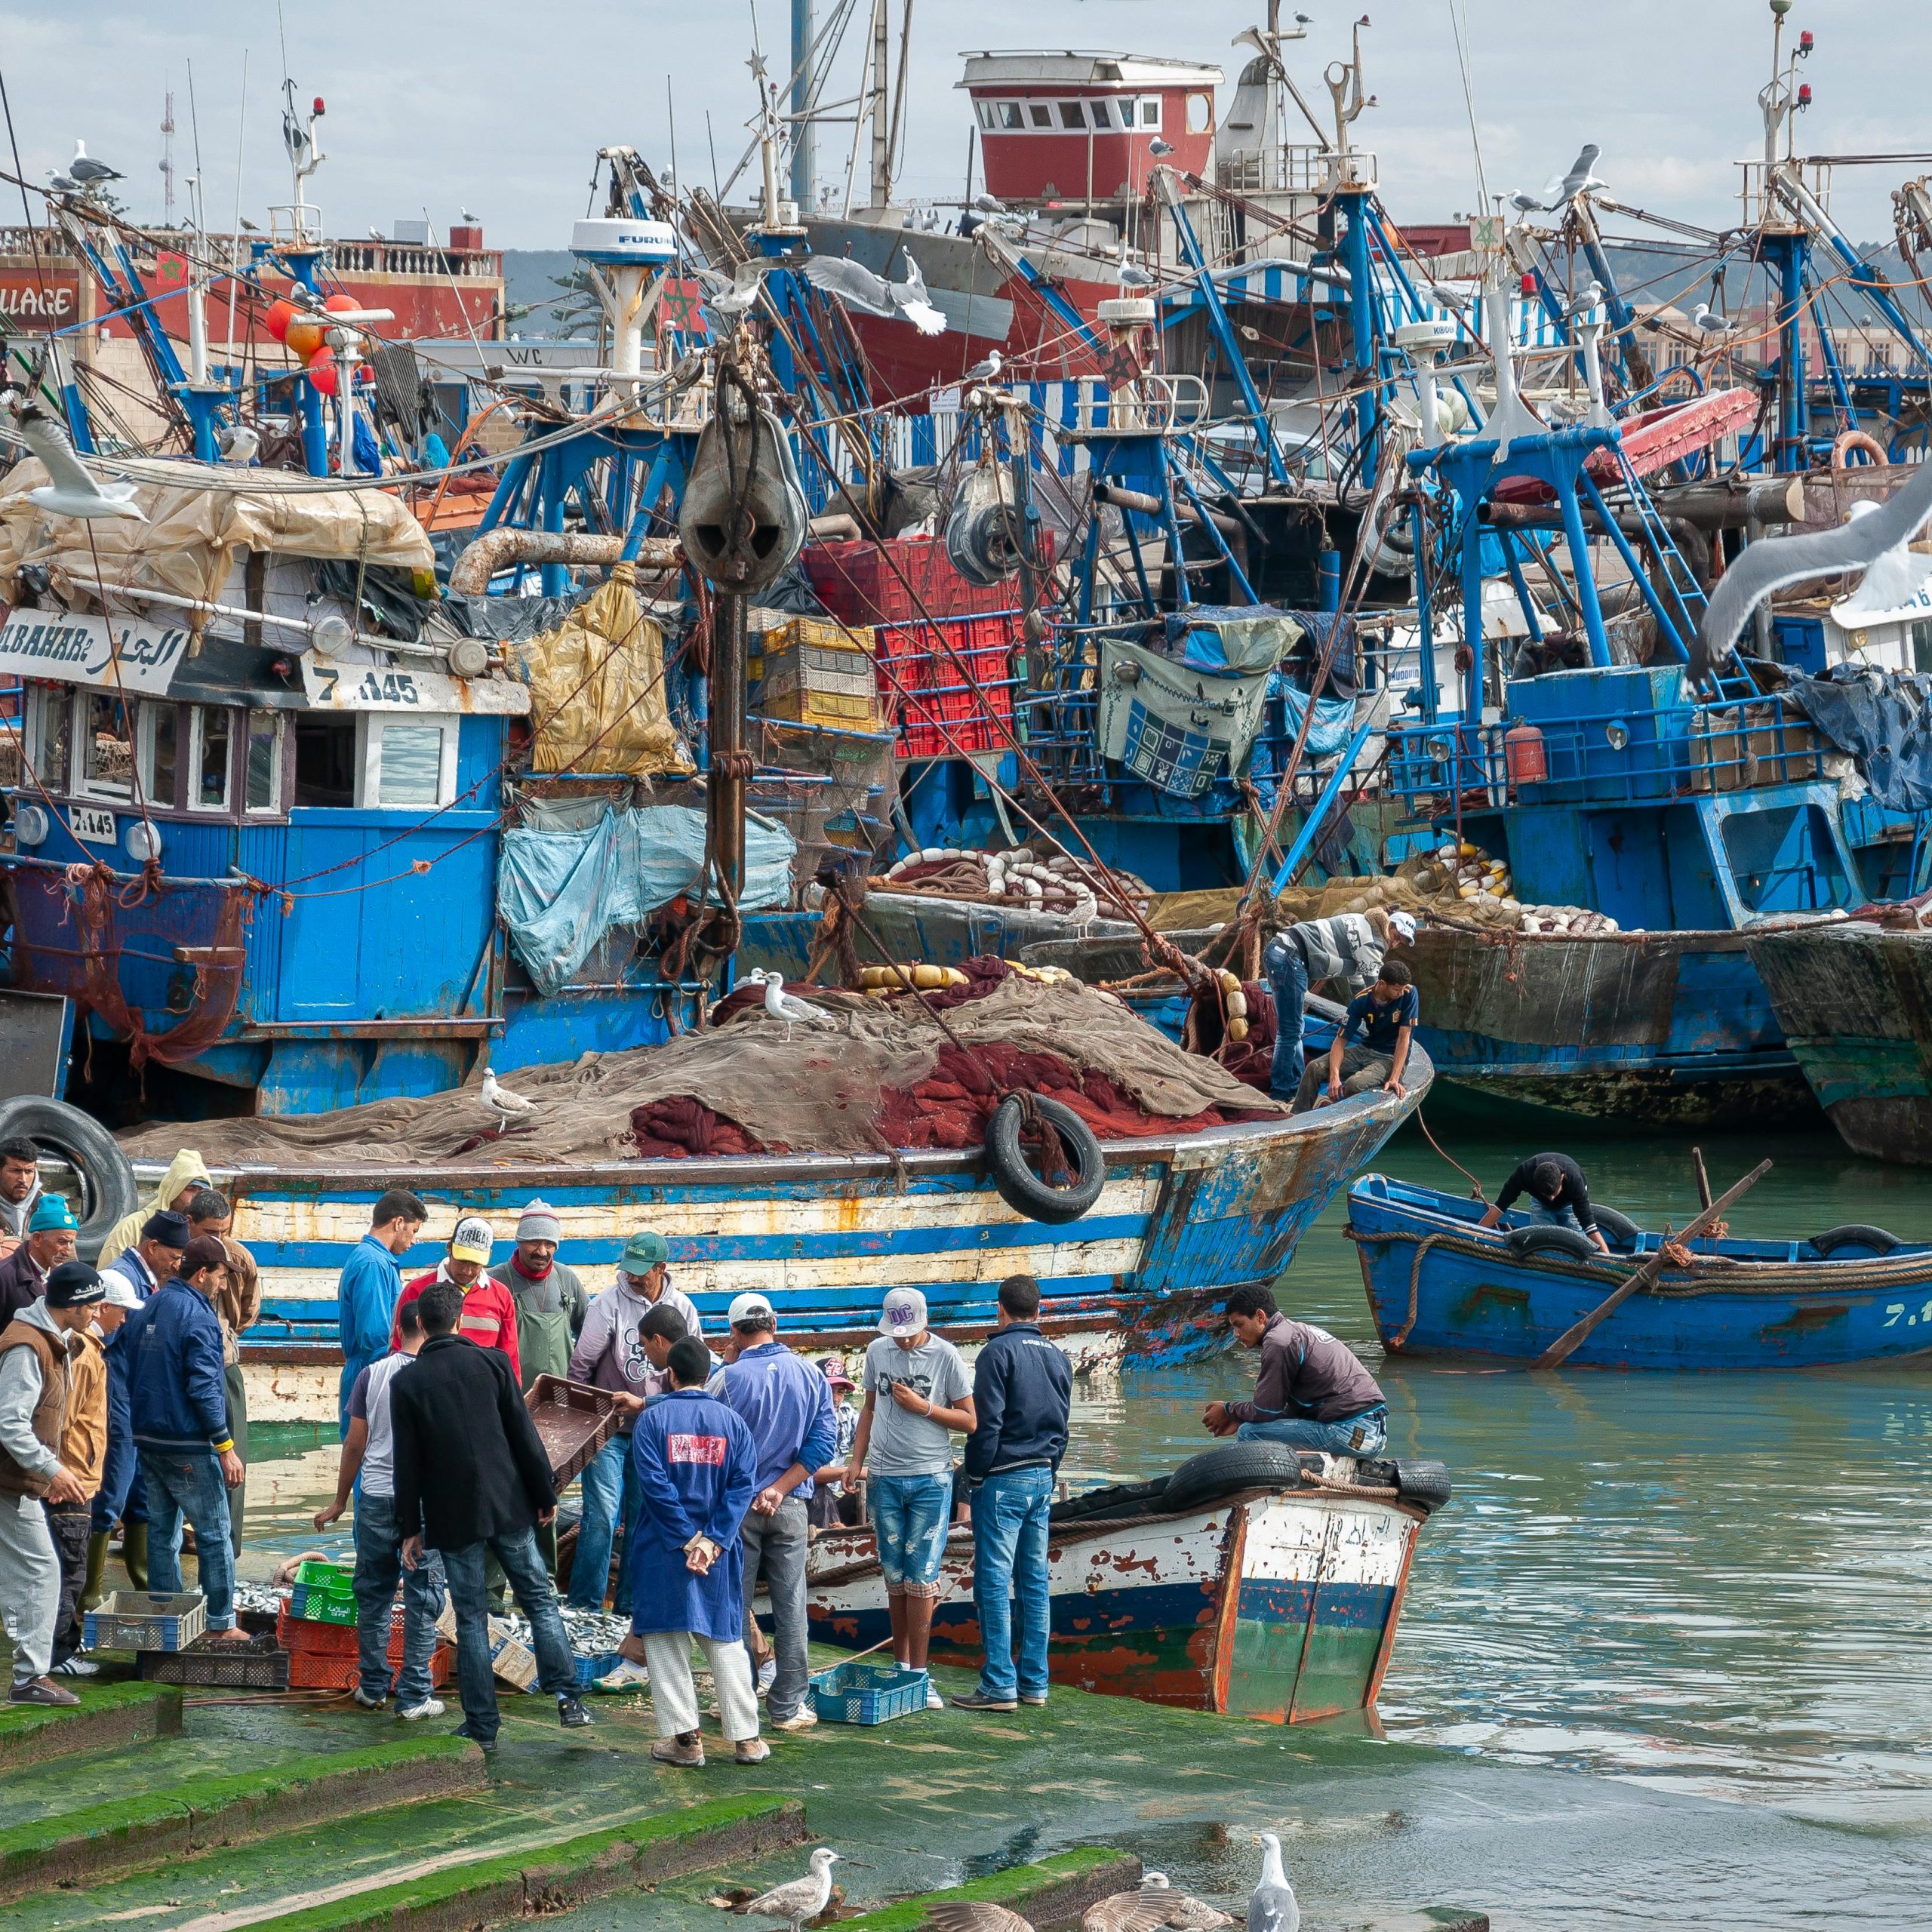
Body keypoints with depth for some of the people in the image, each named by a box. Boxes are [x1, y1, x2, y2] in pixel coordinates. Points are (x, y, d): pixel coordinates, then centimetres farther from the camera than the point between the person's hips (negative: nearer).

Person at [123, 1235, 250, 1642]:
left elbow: (128, 1376, 15)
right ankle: (220, 1623, 2)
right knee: (214, 1535, 1)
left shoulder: (144, 1311, 10)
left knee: (162, 1532, 13)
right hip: (188, 1444, -8)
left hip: (148, 1440, 8)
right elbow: (204, 1388, -20)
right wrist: (226, 1448, -17)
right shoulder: (198, 1316, -15)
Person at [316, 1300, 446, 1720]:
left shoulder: (372, 1374, 1)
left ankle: (373, 1686, 19)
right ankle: (414, 1696, 3)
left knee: (374, 1594, 14)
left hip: (376, 1496, 2)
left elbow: (355, 1444, 5)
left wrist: (339, 1502, 15)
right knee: (422, 1598, 3)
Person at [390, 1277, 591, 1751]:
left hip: (453, 1516, -1)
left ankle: (483, 1726, 5)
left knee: (470, 1619, 5)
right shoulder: (492, 1362, -2)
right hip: (508, 1507, 1)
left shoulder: (406, 1384, -4)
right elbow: (525, 1436, -1)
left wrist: (409, 1528, 5)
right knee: (539, 1600, 12)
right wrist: (545, 1495, 8)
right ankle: (566, 1698, 1)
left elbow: (407, 1463, -2)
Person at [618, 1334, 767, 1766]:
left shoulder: (653, 1419, -5)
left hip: (662, 1551, -3)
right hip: (719, 1551, 3)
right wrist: (712, 1540, -11)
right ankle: (745, 1737, 11)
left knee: (665, 1642, 6)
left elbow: (654, 1483, -14)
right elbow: (743, 1484, -6)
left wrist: (688, 1540, -12)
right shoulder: (731, 1421, 3)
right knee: (725, 1640, 11)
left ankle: (683, 1737, 3)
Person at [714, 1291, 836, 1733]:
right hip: (789, 1508, 2)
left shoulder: (730, 1378, -9)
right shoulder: (810, 1375, 1)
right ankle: (789, 1707, 6)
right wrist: (779, 1489, -7)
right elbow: (824, 1441, -5)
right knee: (790, 1607, 6)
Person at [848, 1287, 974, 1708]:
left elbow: (970, 1420, -2)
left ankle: (919, 1676, -2)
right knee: (895, 1577, 7)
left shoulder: (945, 1356, -4)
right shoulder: (877, 1352, 7)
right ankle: (901, 1666, 15)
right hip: (884, 1479, 3)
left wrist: (924, 1407, -13)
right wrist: (857, 1463, 10)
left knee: (921, 1578, -5)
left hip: (930, 1481, -3)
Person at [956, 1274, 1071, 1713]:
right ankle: (1034, 1682, 11)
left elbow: (985, 1423, -14)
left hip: (1003, 1479, -7)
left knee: (993, 1582, -6)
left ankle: (999, 1686, -10)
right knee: (1034, 1582, 10)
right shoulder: (1059, 1358, 12)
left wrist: (975, 1477, -6)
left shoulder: (999, 1352, -11)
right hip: (1043, 1480, 7)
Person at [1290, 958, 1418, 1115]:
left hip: (1391, 1059, -4)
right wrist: (1334, 1076, -28)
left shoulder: (1409, 994, -18)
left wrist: (1395, 1079, -27)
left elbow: (1404, 1037, -19)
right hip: (1365, 1051, 4)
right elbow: (1340, 1040, -11)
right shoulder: (1361, 1001, -11)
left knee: (1354, 1084, -32)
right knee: (1314, 1068, -14)